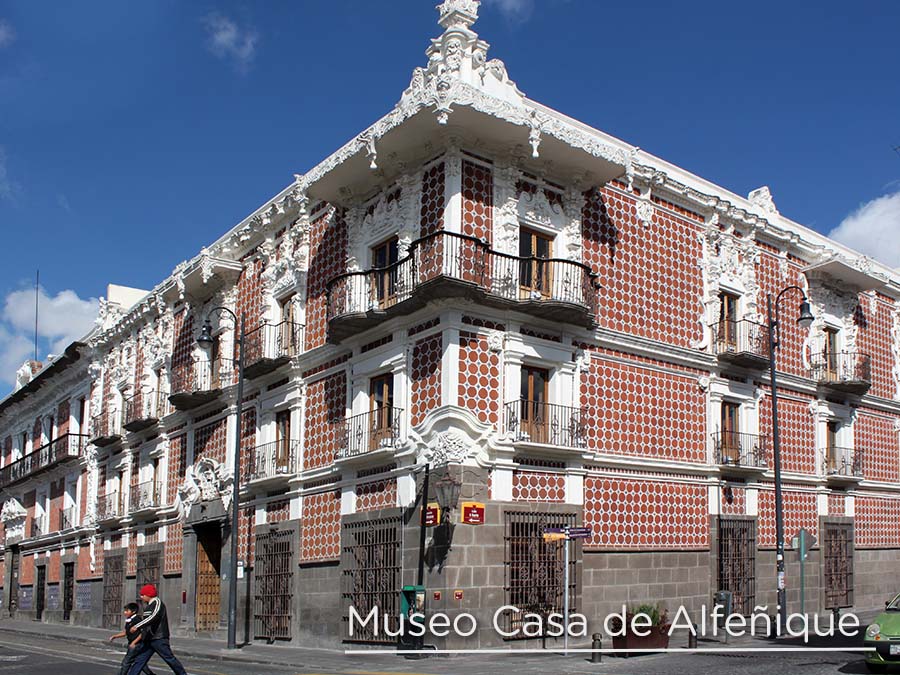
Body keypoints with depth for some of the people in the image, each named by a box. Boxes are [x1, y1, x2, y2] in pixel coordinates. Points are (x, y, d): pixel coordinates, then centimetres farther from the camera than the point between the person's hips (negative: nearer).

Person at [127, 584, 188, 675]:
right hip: (148, 639, 9)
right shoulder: (148, 606, 17)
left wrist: (137, 626, -29)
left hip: (159, 639, -9)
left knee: (170, 659, -4)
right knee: (139, 660, 2)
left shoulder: (157, 603, -10)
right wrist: (136, 640, 25)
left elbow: (153, 617, -28)